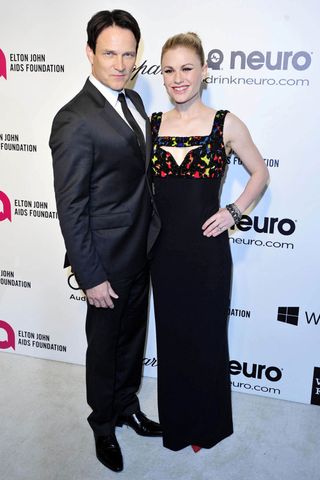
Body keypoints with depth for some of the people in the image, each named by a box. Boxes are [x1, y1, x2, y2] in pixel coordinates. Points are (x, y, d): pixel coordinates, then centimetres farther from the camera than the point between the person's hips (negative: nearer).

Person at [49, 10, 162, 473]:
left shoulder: (133, 100, 5)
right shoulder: (75, 120, -21)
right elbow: (71, 209, -20)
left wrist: (153, 232, 12)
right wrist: (91, 277, -18)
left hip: (141, 250, 8)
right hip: (107, 260, -7)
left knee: (133, 336, 23)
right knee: (105, 346, 14)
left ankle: (126, 404, 48)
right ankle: (104, 425, 39)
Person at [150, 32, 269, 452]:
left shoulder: (226, 124, -7)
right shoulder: (152, 125, 2)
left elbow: (260, 173, 6)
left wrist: (233, 211, -6)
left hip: (207, 249, -3)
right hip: (163, 248, 3)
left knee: (207, 338, 12)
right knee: (171, 336, 16)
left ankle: (207, 425, 37)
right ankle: (175, 422, 39)